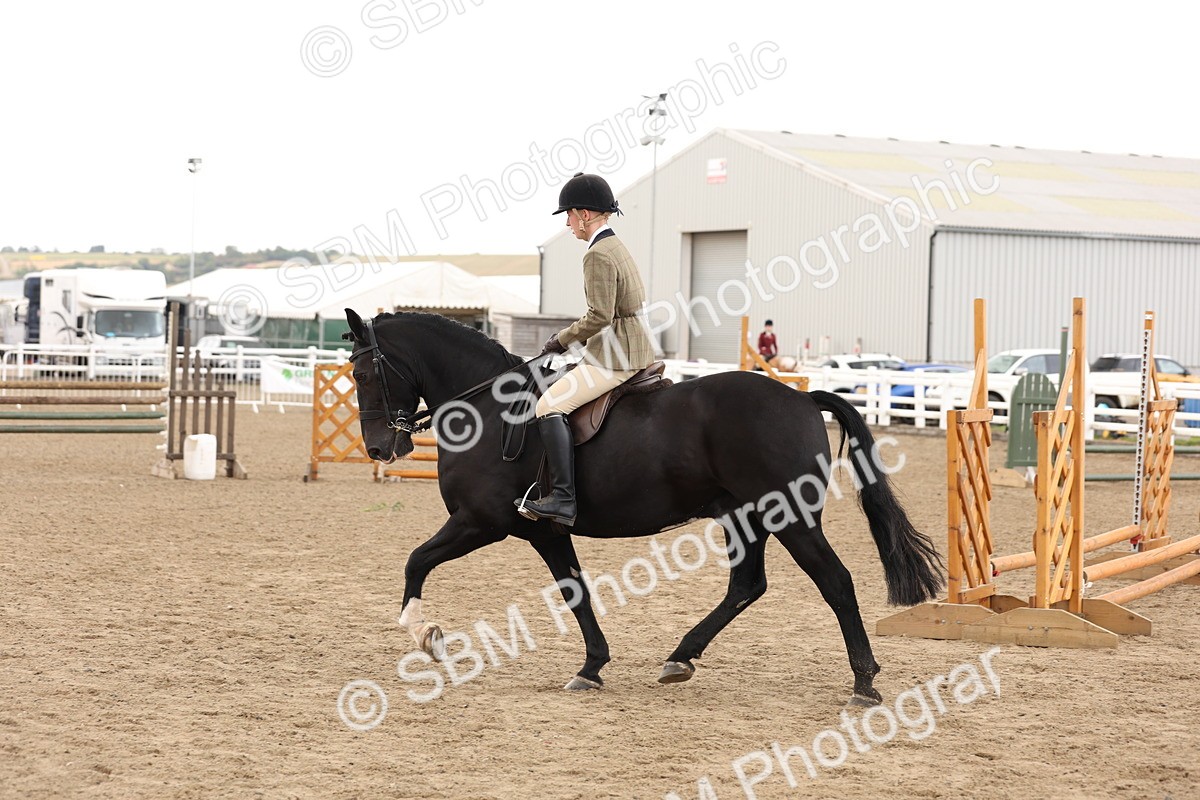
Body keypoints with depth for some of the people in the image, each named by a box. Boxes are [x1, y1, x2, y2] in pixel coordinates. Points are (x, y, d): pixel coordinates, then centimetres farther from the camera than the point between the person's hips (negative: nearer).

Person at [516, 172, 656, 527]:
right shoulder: (617, 248, 16)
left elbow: (599, 318, -21)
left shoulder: (598, 255, -15)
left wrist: (562, 340, -8)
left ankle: (563, 498, -27)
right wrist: (570, 336, 17)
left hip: (614, 358, -11)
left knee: (550, 405, -19)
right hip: (635, 352, 11)